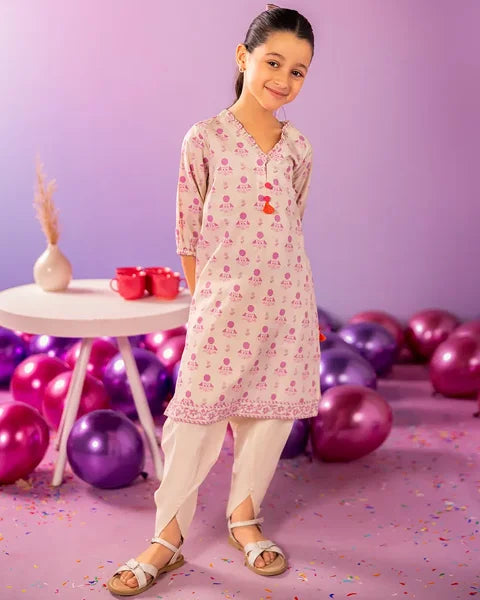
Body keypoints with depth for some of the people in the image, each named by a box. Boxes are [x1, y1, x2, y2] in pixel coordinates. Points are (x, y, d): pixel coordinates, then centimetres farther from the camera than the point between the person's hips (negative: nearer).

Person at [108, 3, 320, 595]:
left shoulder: (298, 148, 5)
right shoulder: (205, 139, -6)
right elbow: (189, 234, -2)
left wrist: (281, 290, 14)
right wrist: (205, 301, 2)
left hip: (286, 300, 4)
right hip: (222, 302, -4)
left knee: (272, 410, 9)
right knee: (197, 414, -2)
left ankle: (244, 513, 29)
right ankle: (169, 535, 11)